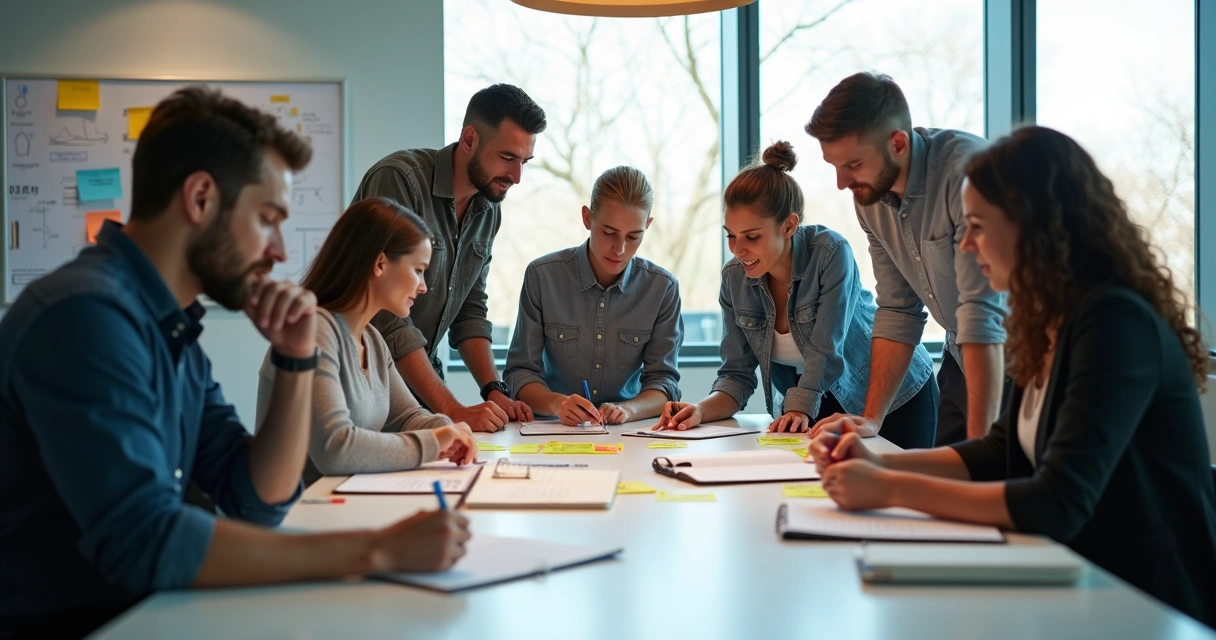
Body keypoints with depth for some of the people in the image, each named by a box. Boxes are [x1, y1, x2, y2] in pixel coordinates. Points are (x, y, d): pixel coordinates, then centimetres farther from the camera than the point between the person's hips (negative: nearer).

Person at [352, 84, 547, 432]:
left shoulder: (489, 210, 6)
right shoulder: (398, 180, -19)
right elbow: (388, 317, -24)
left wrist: (495, 390, -3)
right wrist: (453, 412, -25)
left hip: (421, 379, 7)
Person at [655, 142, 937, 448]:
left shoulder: (831, 253, -26)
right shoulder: (734, 279, -11)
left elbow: (826, 350, -29)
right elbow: (737, 374, -10)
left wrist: (799, 410, -40)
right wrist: (701, 411, -28)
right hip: (823, 409, 4)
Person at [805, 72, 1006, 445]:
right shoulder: (870, 195, -4)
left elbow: (983, 315, -30)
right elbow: (898, 312, 3)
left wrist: (980, 447, -32)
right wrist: (870, 418, -4)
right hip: (960, 360, 6)